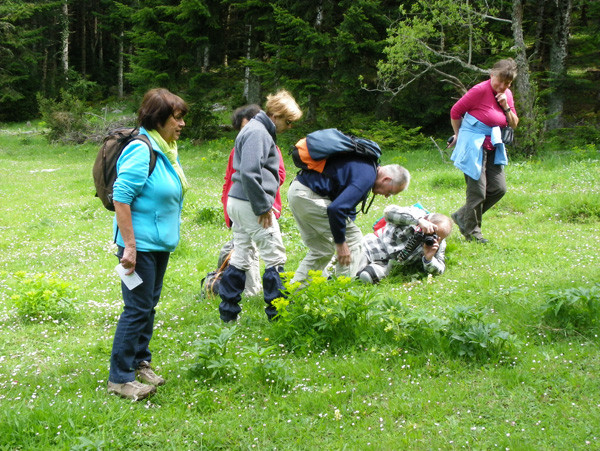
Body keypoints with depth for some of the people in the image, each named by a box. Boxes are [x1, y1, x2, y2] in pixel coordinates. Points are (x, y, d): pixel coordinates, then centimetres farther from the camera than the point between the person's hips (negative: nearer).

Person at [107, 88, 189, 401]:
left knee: (149, 305, 17)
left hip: (160, 243, 9)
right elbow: (121, 198, -23)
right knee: (137, 309, -5)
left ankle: (140, 362, 31)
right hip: (140, 244, -9)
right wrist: (129, 246, -24)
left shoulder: (167, 150, 10)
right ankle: (120, 378, 4)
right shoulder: (141, 151, -19)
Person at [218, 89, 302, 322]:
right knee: (275, 258, -1)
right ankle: (277, 311, 6)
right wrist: (263, 207, -20)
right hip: (251, 205, -10)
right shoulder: (258, 133, -15)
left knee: (240, 258, 14)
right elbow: (249, 173, -26)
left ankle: (228, 311, 18)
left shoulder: (256, 129, 17)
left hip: (238, 202, 10)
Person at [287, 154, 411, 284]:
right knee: (352, 237, -3)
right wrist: (340, 242, -16)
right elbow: (336, 208, -26)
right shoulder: (366, 176, -17)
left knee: (322, 250, 18)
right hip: (309, 196, -10)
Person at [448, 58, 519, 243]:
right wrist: (459, 135, 6)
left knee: (498, 188, 3)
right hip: (473, 147, -8)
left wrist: (506, 107, -6)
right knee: (477, 191, -5)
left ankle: (462, 216, 18)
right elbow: (455, 112, -7)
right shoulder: (480, 91, -14)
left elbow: (514, 124, 12)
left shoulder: (507, 94, 8)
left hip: (493, 148, 8)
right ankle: (472, 232, 13)